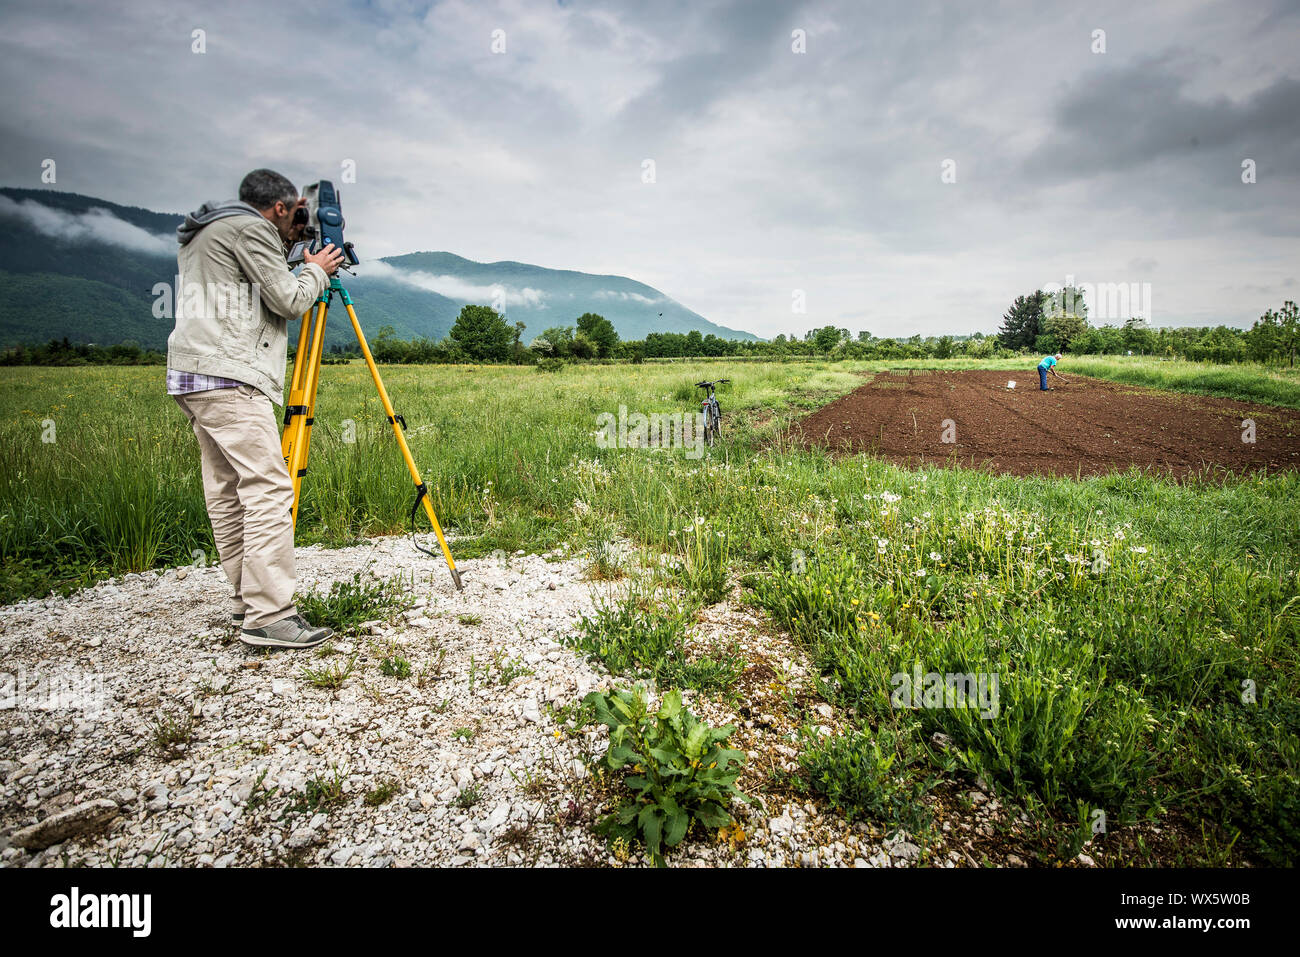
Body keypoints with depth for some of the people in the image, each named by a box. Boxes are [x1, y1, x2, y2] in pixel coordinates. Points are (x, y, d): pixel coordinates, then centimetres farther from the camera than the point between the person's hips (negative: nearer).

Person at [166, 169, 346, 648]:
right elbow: (288, 301, -8)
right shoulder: (249, 228, -4)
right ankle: (268, 616, -17)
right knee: (269, 489, -15)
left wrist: (287, 246, 25)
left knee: (227, 492, 10)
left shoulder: (201, 235, 26)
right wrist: (316, 270, 10)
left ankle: (246, 599, 15)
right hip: (228, 377, -11)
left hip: (192, 376, 11)